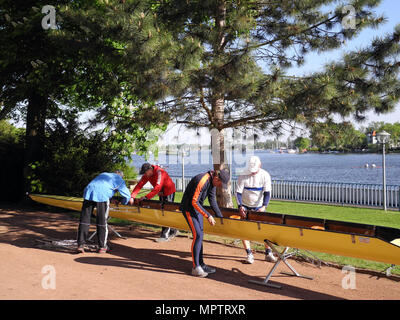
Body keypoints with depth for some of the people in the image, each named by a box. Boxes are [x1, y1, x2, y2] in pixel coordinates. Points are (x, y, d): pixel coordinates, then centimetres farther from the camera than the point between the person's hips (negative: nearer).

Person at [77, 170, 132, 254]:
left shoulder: (103, 174, 37)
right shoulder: (119, 180, 21)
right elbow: (127, 195, 19)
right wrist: (123, 202, 42)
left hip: (88, 192, 4)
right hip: (102, 196, -4)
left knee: (84, 220, 6)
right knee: (102, 222, 5)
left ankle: (80, 245, 4)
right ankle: (102, 247, 11)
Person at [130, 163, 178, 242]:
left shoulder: (159, 172, -31)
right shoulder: (146, 175, -6)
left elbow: (157, 188, -39)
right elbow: (139, 185, -12)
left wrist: (146, 197, -43)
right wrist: (132, 197, -24)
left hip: (169, 192, -8)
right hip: (161, 193, 8)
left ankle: (165, 235, -9)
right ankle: (173, 231, 24)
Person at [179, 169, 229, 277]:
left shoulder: (213, 183, 0)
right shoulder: (202, 181, -29)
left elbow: (212, 201, 10)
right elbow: (194, 202, -27)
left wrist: (220, 216, 10)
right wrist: (208, 216, -26)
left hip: (197, 207, 9)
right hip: (189, 208, -9)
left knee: (200, 236, 9)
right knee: (197, 235, -13)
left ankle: (200, 264, 18)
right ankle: (195, 268, -6)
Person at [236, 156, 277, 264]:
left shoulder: (265, 175, -13)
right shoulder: (243, 176, -16)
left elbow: (267, 193, -15)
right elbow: (238, 193, -14)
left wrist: (264, 206, -29)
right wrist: (240, 207, -27)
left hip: (259, 206, 1)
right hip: (245, 206, -1)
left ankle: (268, 253, 9)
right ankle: (249, 254, 1)